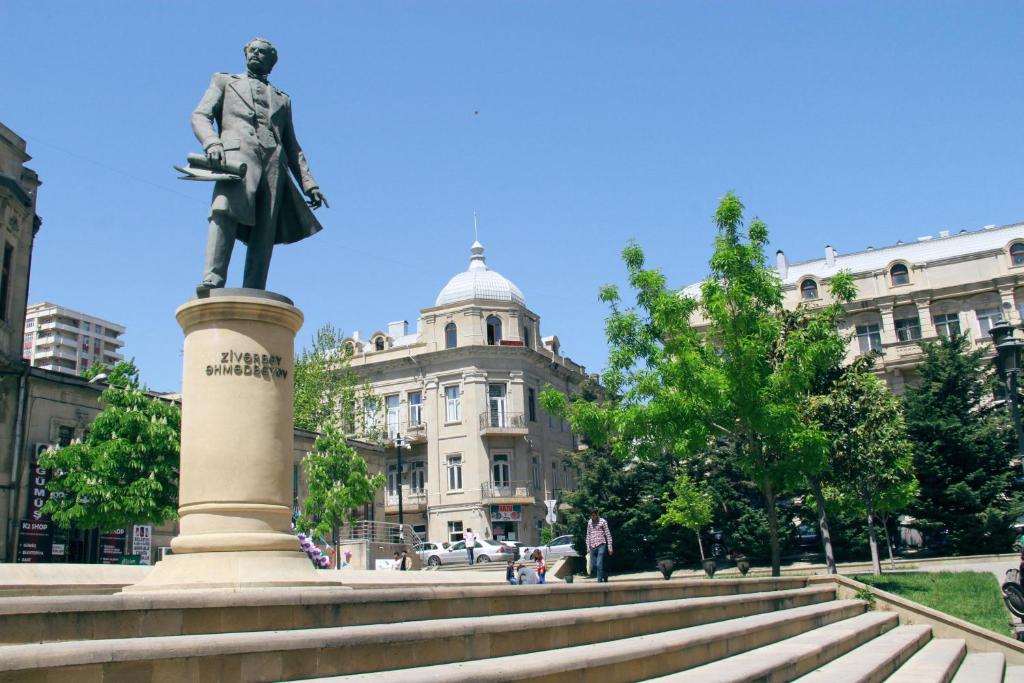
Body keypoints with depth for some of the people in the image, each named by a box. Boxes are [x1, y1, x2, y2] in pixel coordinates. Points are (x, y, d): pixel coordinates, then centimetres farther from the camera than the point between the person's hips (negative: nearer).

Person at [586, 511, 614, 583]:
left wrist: (609, 546, -6)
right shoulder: (589, 522, 11)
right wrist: (588, 546, 11)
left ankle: (600, 581, -10)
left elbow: (608, 534, -2)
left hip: (601, 545, -5)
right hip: (593, 546, 5)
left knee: (599, 564, -15)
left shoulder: (603, 521, -3)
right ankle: (604, 576, 24)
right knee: (593, 565, 5)